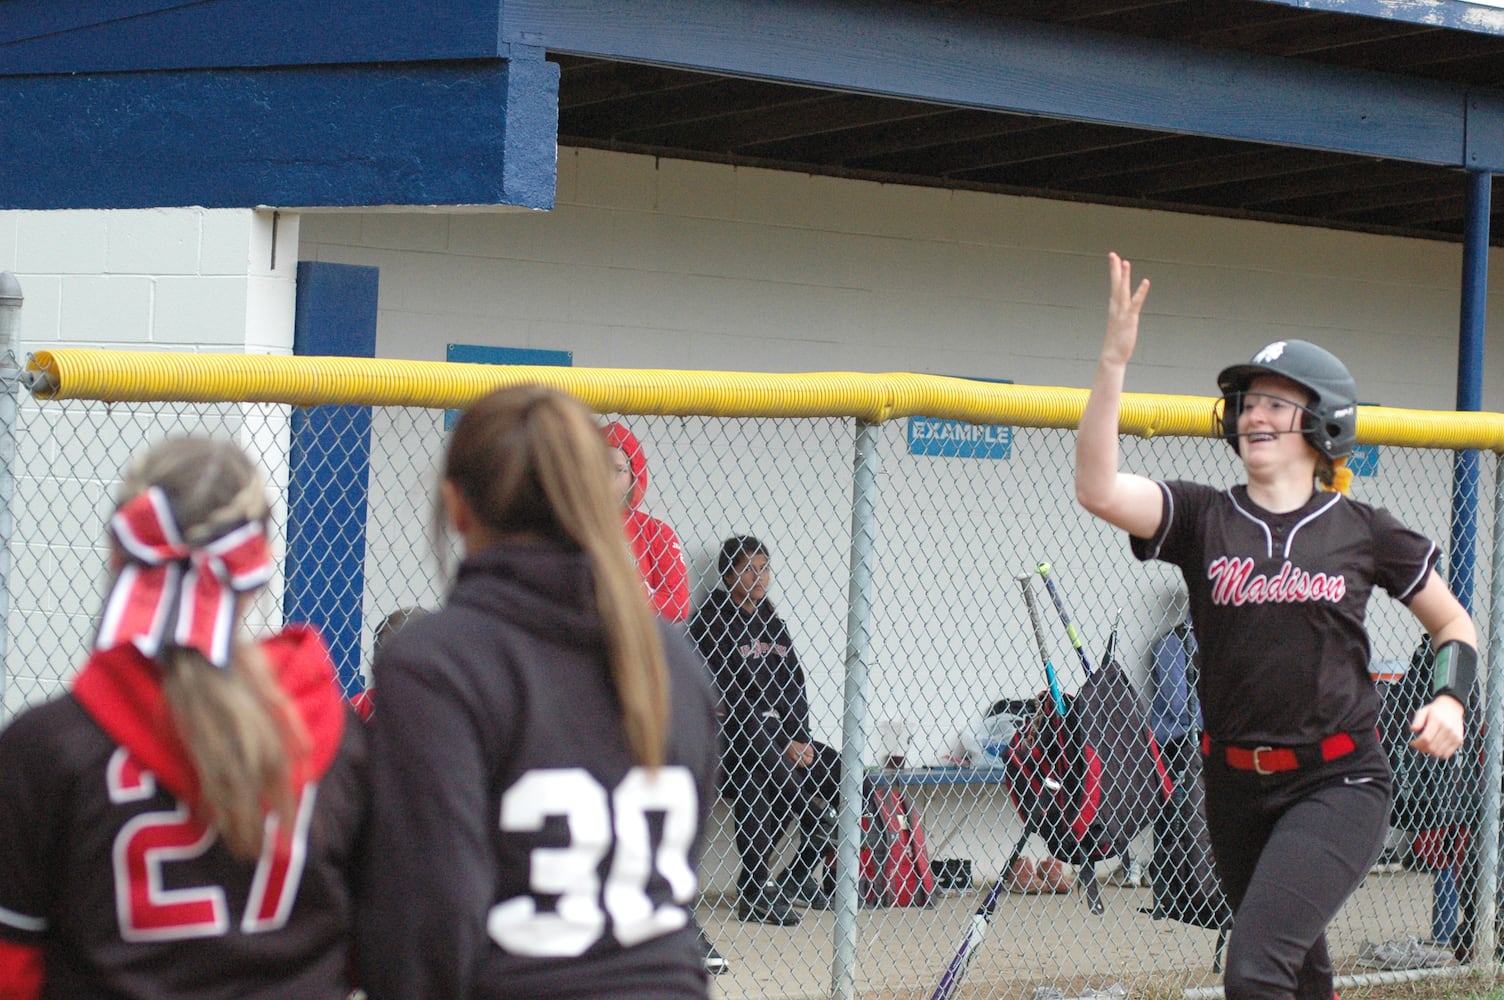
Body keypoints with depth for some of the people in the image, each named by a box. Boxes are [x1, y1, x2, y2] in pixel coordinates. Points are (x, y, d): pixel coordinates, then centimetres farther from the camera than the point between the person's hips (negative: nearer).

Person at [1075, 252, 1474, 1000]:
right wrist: (1113, 359, -24)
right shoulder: (1202, 519, 2)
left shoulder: (1363, 532, 0)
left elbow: (1454, 623, 13)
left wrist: (1449, 698, -8)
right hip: (1236, 788, 4)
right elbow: (1098, 490, -16)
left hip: (1339, 784, -3)